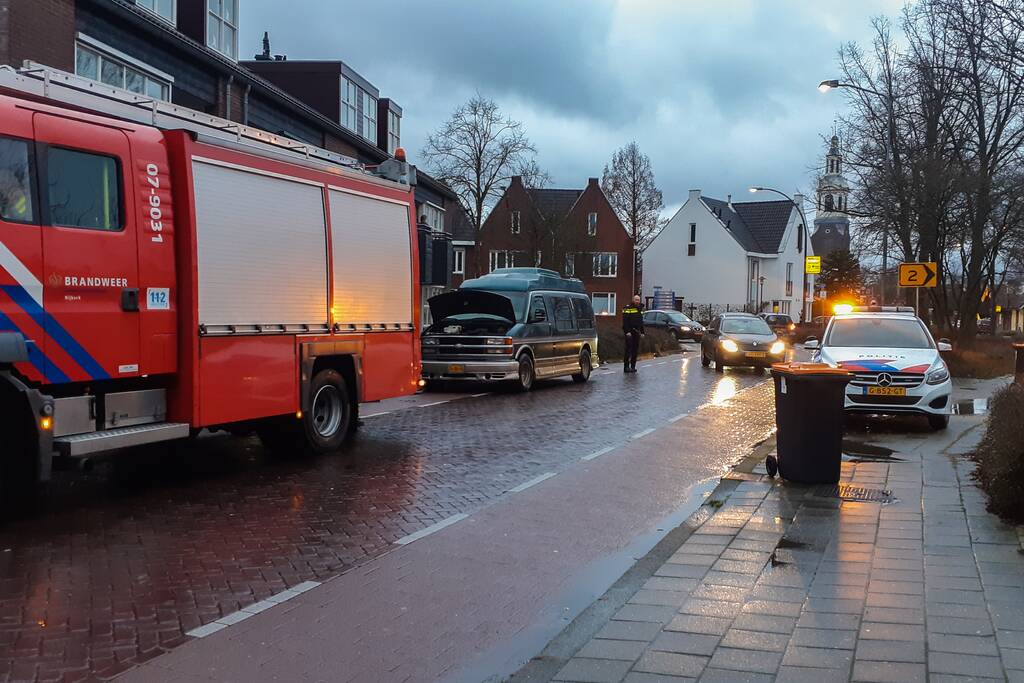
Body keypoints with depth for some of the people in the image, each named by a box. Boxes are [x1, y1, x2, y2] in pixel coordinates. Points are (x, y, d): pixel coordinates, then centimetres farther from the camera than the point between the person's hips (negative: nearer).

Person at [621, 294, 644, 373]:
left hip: (637, 332, 7)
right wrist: (627, 331, -21)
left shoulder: (640, 309, 17)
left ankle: (633, 366, 12)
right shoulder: (628, 308, -8)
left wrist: (642, 332, 17)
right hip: (629, 332, -7)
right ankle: (626, 367, -9)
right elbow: (625, 321, -14)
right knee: (628, 349, -10)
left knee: (635, 350, 7)